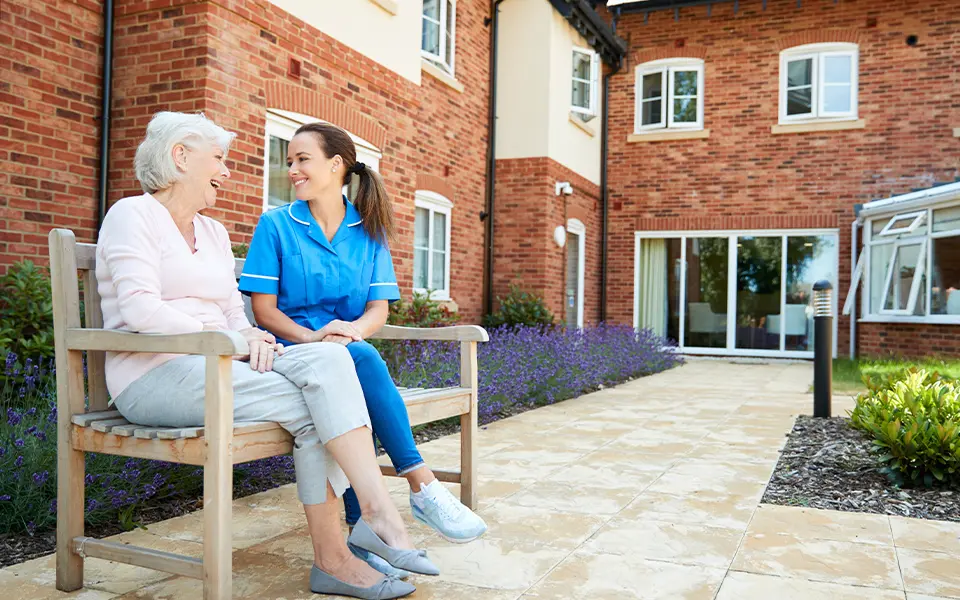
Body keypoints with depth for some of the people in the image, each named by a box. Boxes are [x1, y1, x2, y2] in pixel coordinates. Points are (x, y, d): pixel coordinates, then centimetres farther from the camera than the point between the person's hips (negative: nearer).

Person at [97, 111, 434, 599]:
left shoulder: (213, 232, 24)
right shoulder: (133, 215, 1)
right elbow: (141, 310, -15)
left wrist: (250, 336, -5)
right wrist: (225, 338, -15)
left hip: (215, 366, 7)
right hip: (156, 373, -6)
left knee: (328, 359, -22)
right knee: (312, 406, -26)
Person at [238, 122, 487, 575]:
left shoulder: (368, 231, 13)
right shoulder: (276, 225, 7)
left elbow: (379, 309, 5)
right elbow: (264, 309, 0)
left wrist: (350, 329, -19)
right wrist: (313, 337, -19)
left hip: (349, 357, 2)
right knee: (360, 360, -35)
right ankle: (423, 487, -32)